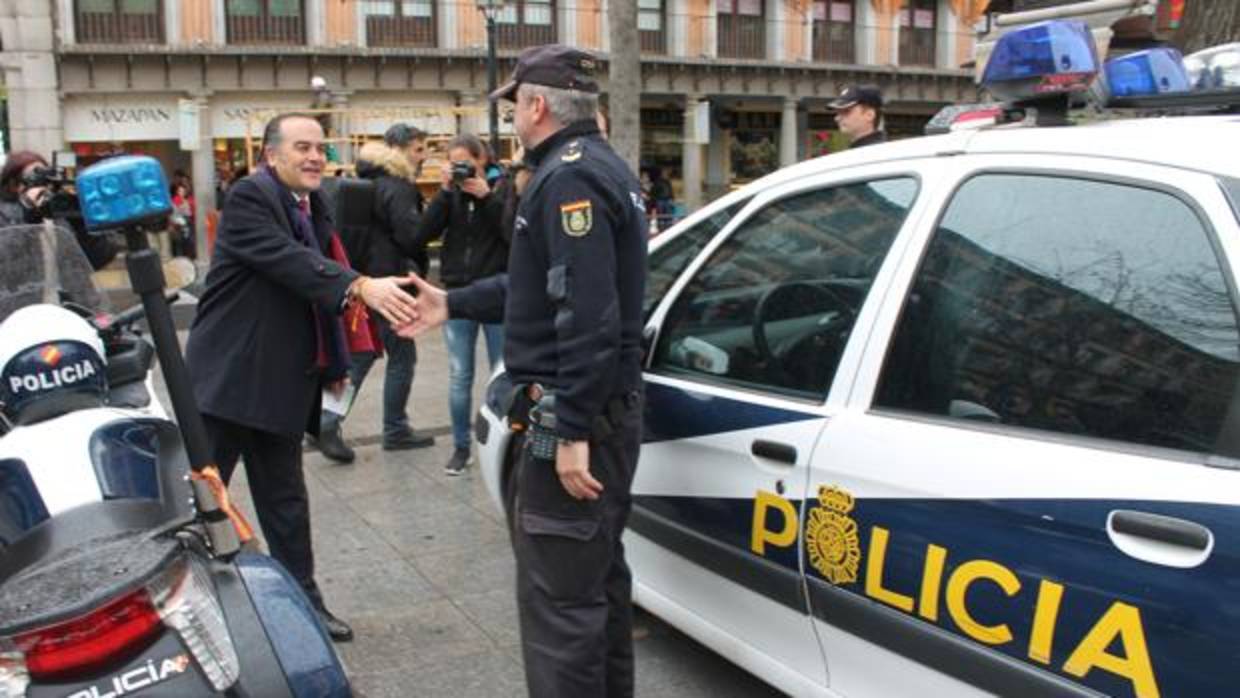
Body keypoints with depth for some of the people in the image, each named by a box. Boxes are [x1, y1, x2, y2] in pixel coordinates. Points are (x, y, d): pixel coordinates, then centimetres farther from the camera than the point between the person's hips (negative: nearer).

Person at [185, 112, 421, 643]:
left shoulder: (313, 207, 12)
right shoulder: (250, 197, -13)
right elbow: (290, 261, -29)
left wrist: (334, 364, 16)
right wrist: (361, 286, -41)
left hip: (281, 383, 8)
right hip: (227, 377, -8)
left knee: (285, 500, 16)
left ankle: (304, 601, 26)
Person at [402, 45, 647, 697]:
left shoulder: (569, 177, -17)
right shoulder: (600, 166, 17)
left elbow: (588, 317, -26)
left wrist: (572, 431, -25)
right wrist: (453, 305, 30)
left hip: (572, 419, -11)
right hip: (608, 409, 11)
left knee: (558, 595, -5)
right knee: (598, 575, 21)